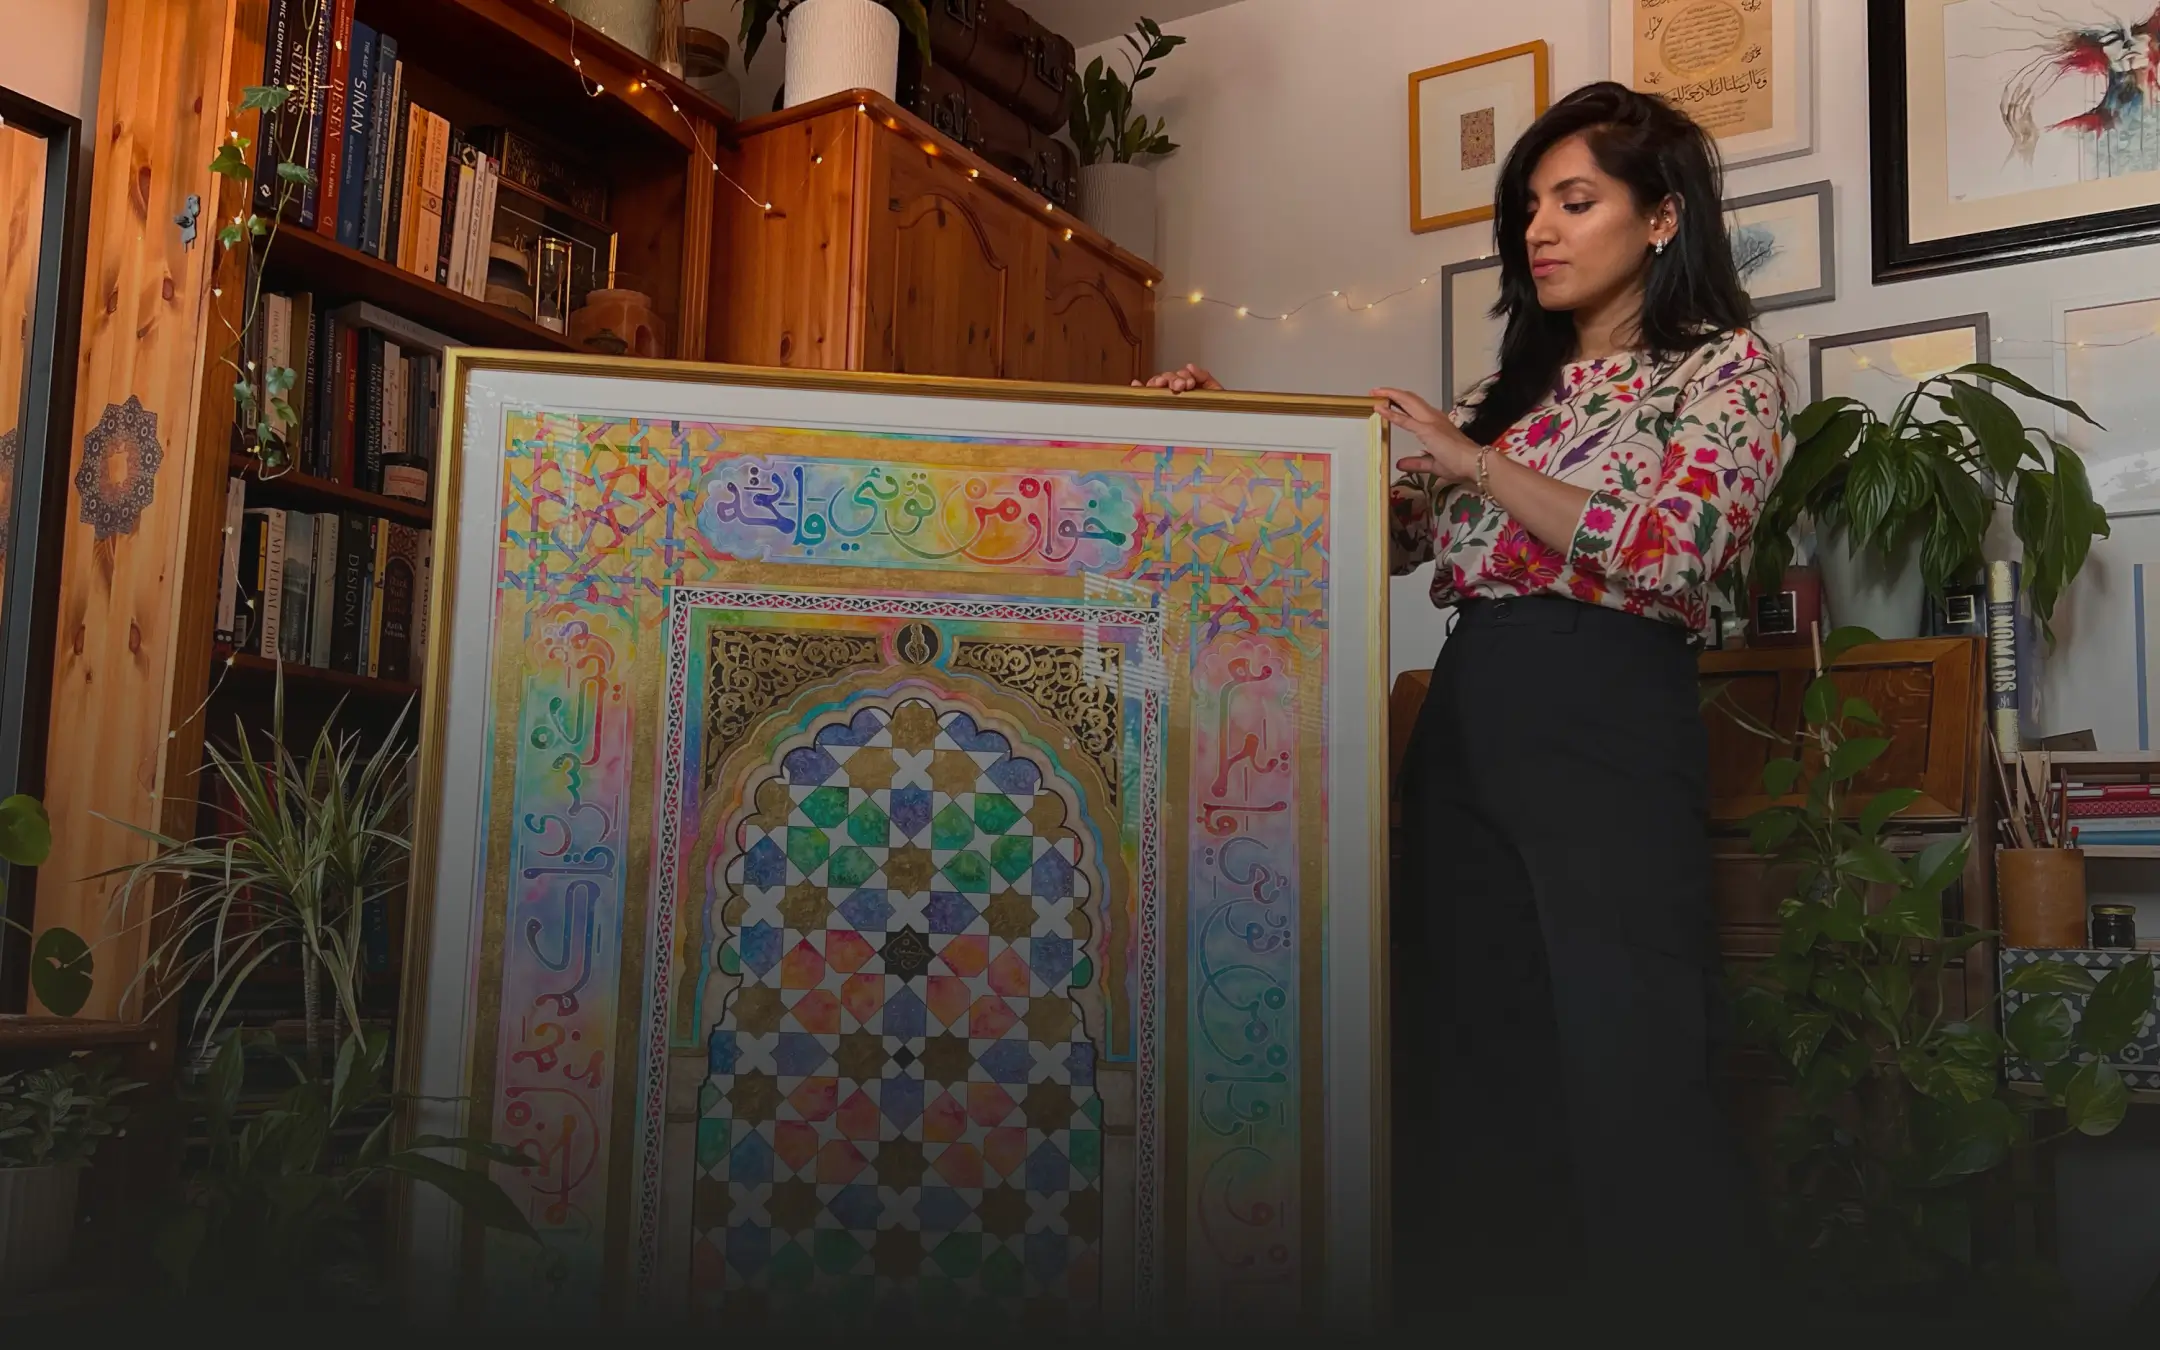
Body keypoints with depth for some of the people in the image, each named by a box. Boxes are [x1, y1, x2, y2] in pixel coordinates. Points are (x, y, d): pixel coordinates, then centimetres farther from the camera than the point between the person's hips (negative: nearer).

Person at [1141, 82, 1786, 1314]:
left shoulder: (1728, 366, 5)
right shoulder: (1513, 386, 22)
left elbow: (1667, 551, -11)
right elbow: (1387, 530, 16)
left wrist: (1472, 459, -9)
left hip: (1611, 728, -6)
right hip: (1465, 725, 6)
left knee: (1634, 1089, -8)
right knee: (1487, 1074, 7)